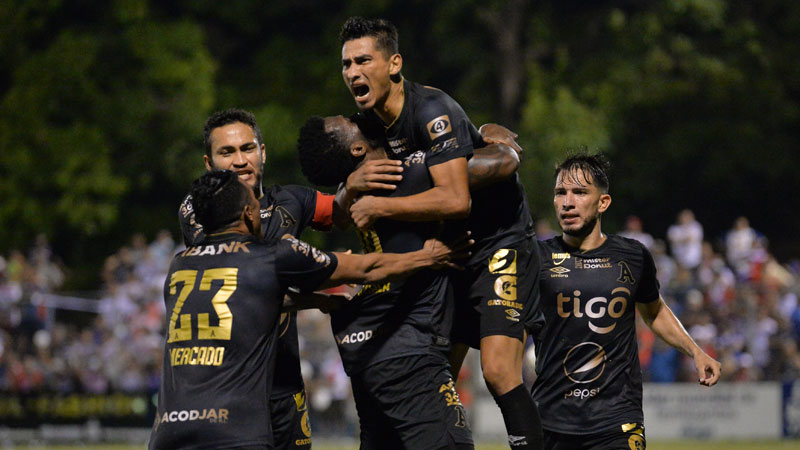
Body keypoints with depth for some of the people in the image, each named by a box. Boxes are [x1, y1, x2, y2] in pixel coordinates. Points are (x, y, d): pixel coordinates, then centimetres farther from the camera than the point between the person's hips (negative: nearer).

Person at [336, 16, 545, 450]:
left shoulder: (432, 110, -23)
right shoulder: (369, 123, 2)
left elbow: (454, 199, -33)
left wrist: (377, 207, -23)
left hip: (500, 241, -8)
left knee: (498, 372, -20)